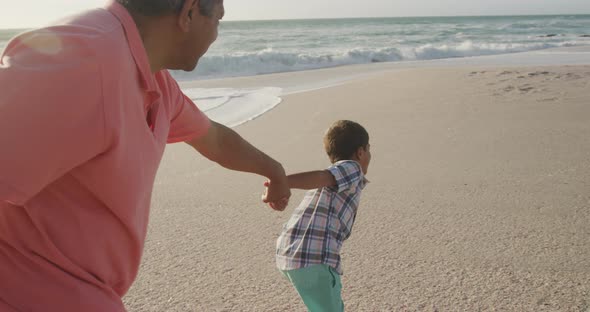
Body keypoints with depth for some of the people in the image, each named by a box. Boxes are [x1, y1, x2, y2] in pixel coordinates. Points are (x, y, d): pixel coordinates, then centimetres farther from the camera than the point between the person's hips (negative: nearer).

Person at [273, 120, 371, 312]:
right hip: (315, 258, -9)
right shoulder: (351, 168, 2)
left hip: (290, 254, 9)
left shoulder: (329, 179, 27)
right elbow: (319, 177, -18)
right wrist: (282, 183, -34)